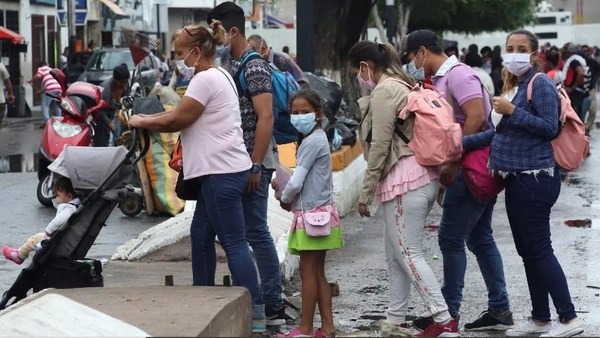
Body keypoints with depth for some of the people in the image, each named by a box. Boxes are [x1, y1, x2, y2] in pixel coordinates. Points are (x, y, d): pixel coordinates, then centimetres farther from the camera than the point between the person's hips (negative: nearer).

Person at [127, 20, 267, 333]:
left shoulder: (206, 79, -13)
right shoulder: (218, 76, 20)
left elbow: (176, 120, -12)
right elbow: (183, 114, 20)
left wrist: (140, 122, 1)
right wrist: (147, 119, 11)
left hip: (222, 172, -11)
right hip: (220, 170, 11)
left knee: (233, 242, -10)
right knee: (200, 236, 14)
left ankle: (255, 314, -9)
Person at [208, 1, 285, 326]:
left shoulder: (254, 67, -12)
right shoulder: (227, 63, 15)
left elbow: (265, 117, -19)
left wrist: (256, 166, -22)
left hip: (252, 163, -9)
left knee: (256, 233, -7)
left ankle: (273, 307, -3)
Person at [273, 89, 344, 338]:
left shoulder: (312, 141, -16)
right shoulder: (316, 138, 15)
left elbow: (297, 182, -19)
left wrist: (285, 198, -1)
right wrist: (286, 189, 5)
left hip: (312, 214, -10)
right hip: (319, 211, 10)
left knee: (308, 271, -5)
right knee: (317, 272, 12)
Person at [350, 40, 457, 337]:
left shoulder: (384, 90, -10)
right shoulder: (402, 85, 19)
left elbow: (380, 145, -13)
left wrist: (366, 192, -9)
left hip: (404, 180, -10)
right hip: (422, 176, 10)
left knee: (408, 253, -7)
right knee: (395, 252, 14)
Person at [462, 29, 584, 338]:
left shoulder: (540, 84, -10)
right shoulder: (517, 86, 15)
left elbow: (550, 128, -17)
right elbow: (504, 132, 20)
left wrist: (512, 111, -18)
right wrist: (462, 143, 19)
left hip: (535, 179, -9)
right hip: (518, 180, 9)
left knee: (539, 248, -9)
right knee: (527, 251, 12)